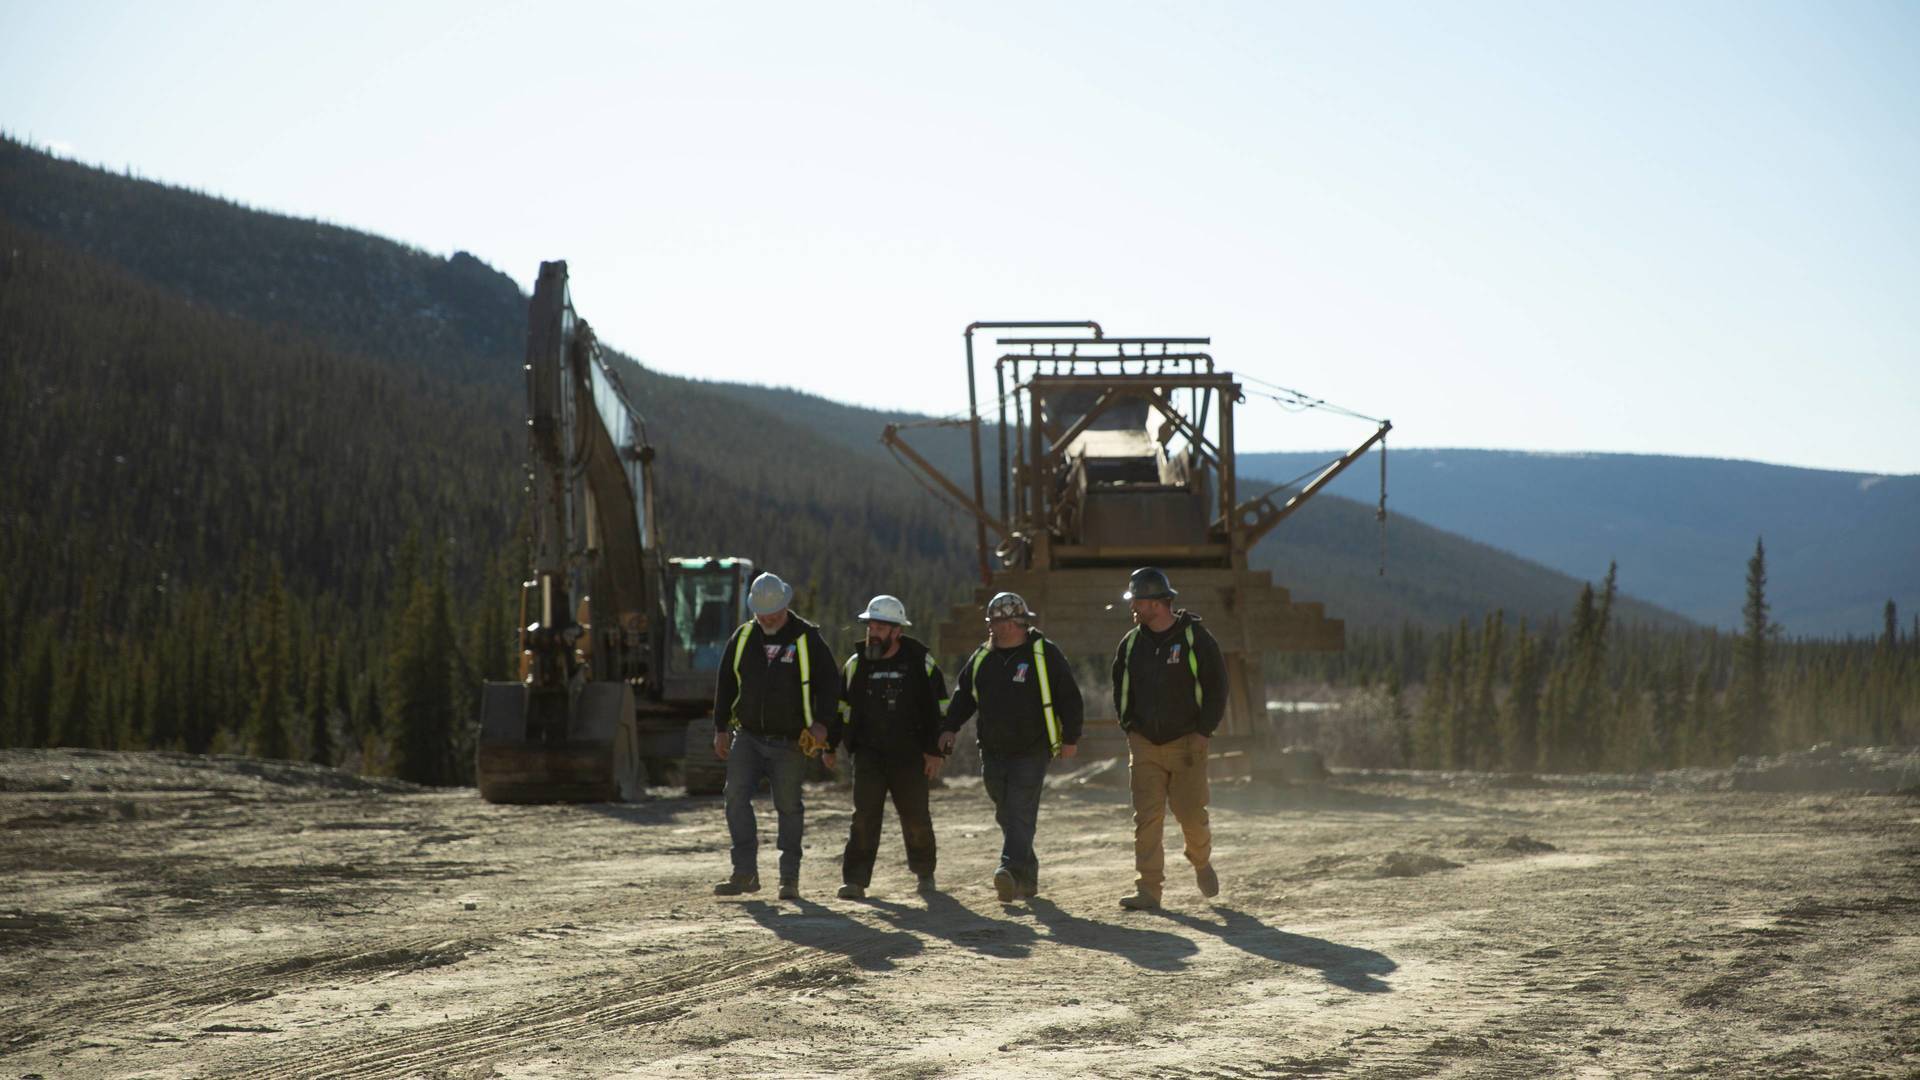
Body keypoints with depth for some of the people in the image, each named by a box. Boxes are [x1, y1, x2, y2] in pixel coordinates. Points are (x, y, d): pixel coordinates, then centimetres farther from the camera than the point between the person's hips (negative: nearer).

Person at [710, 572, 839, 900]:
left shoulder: (807, 639, -3)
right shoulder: (742, 637, 6)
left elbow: (829, 683, -1)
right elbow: (725, 684, 13)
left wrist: (820, 721, -13)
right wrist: (721, 728, 10)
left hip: (789, 743, -3)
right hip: (748, 737, 3)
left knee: (788, 807, 1)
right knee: (736, 797, -10)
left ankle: (789, 879, 9)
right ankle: (745, 873, -7)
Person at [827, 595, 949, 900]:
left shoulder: (920, 661, 0)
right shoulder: (857, 664, 6)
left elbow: (939, 708, 4)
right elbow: (841, 708, 13)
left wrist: (937, 750, -3)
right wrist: (829, 744, 5)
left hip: (910, 756, -1)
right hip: (869, 754, 1)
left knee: (916, 817, 5)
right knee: (864, 816, -10)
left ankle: (924, 872, 28)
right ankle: (855, 880, -10)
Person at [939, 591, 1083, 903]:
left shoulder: (1045, 654, -5)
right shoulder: (982, 657, 10)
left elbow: (1069, 696, -3)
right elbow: (963, 695, 18)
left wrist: (1071, 737, -6)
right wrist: (950, 727, 5)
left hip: (1031, 752, -6)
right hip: (992, 753, 6)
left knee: (1020, 814, -15)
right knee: (1007, 817, 9)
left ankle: (1012, 871, -26)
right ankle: (1027, 879, 20)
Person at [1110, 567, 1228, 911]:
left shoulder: (1195, 638, -5)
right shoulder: (1131, 643, 8)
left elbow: (1217, 687, -3)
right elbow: (1120, 689, 21)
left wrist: (1203, 732, -10)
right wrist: (1129, 727, 9)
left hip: (1186, 743, -3)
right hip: (1144, 745, 3)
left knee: (1190, 813, -2)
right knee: (1146, 817, -4)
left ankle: (1202, 863, 28)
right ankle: (1148, 889, -4)